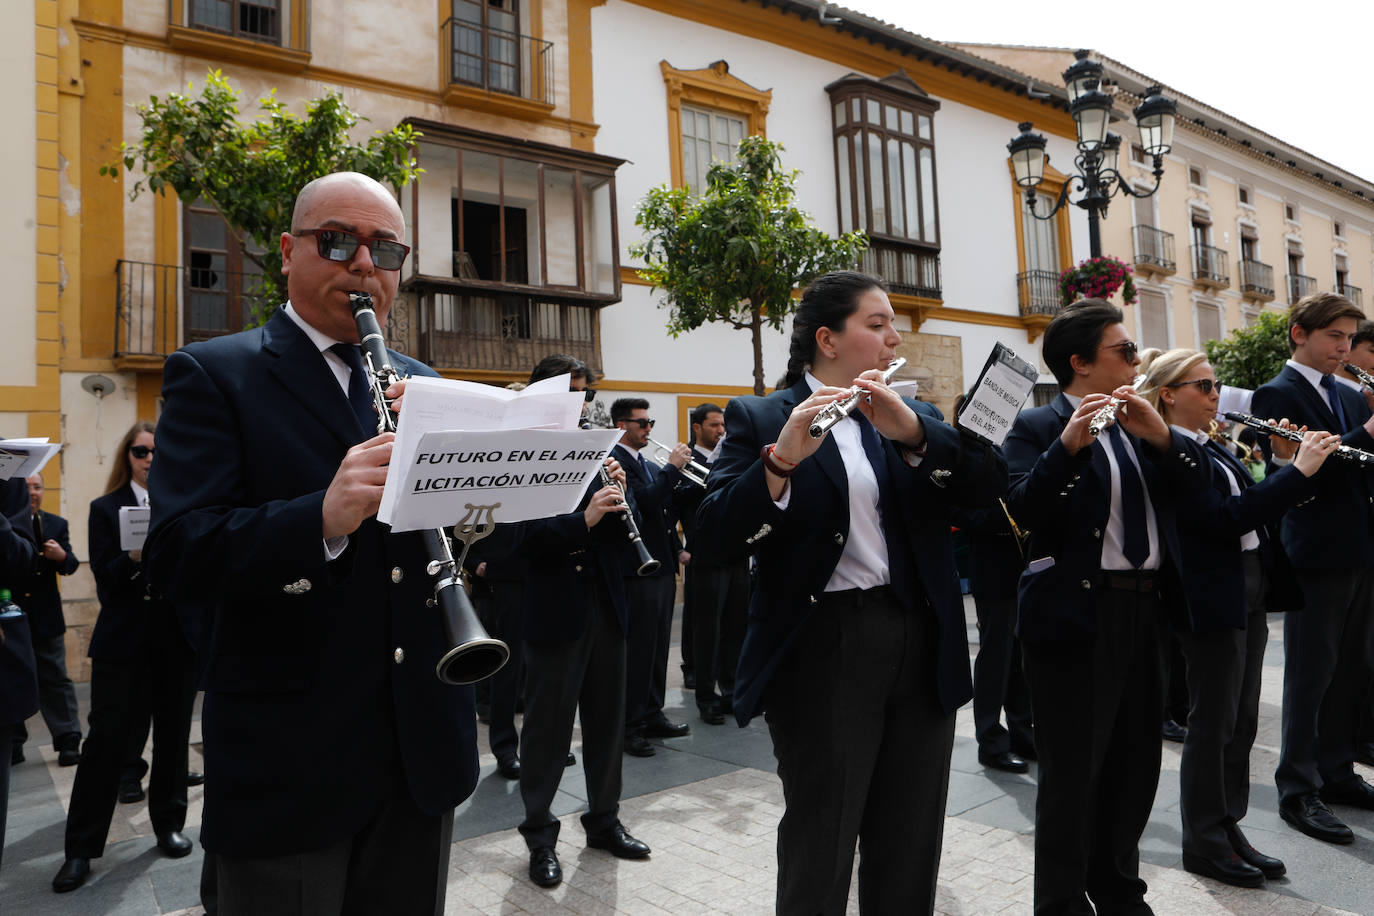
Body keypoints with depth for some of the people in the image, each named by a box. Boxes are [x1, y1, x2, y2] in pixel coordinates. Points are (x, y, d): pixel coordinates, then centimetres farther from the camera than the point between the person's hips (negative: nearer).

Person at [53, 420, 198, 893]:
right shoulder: (106, 509, 4)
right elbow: (105, 580, -4)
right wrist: (133, 558, -23)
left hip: (178, 639, 1)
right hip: (123, 641, -1)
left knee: (172, 734, 10)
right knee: (106, 739, 0)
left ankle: (169, 824, 25)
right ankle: (81, 848, 12)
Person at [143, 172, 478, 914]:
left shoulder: (418, 386, 10)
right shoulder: (212, 375, -3)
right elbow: (177, 555, -15)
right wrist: (322, 517, -32)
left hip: (423, 749, 5)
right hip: (284, 766, -4)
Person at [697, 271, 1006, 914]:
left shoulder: (907, 415, 12)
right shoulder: (759, 419, -3)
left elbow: (989, 484, -3)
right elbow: (719, 535, -15)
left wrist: (912, 431, -19)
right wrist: (782, 459, -31)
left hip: (922, 647, 5)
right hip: (824, 649, -5)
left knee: (911, 854, 17)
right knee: (819, 855, 7)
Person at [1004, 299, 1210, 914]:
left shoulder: (1137, 422, 16)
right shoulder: (1038, 426, -6)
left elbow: (1193, 486, 5)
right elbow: (1026, 510, -19)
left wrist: (1161, 435, -12)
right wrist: (1068, 444, -31)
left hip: (1143, 610, 7)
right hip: (1075, 615, -7)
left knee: (1135, 764, 17)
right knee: (1072, 771, 1)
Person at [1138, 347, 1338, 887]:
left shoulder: (1212, 448, 14)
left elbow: (1254, 507, 15)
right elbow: (1226, 517, -24)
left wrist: (1286, 465, 1)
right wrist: (1298, 471, -23)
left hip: (1250, 594, 9)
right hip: (1213, 600, -9)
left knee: (1242, 722, 15)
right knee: (1212, 725, 2)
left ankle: (1229, 829, 28)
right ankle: (1203, 844, 16)